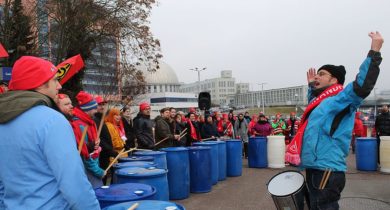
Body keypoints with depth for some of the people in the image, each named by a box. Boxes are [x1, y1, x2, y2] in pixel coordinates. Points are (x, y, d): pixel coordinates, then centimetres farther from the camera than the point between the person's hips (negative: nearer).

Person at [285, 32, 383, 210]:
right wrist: (311, 86, 36)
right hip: (315, 168, 9)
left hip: (327, 170, -9)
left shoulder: (340, 99, -8)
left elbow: (362, 86, -26)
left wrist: (374, 52, -25)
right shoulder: (321, 101, 18)